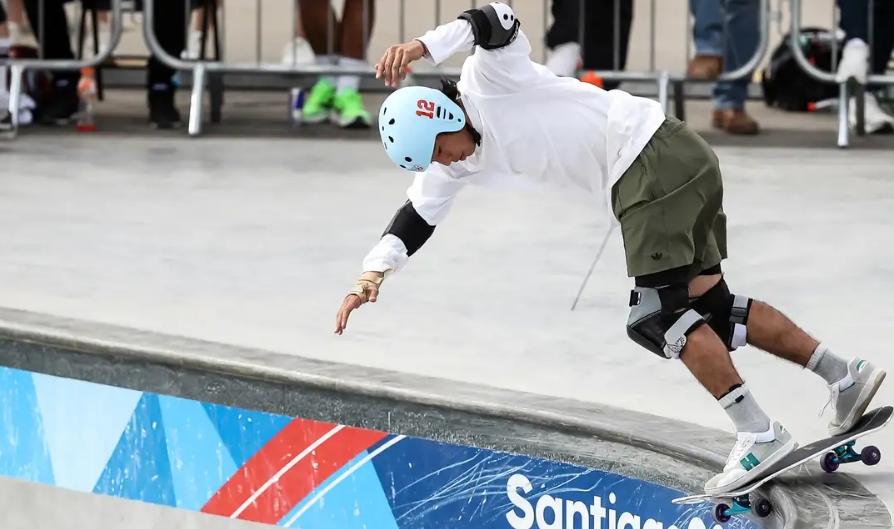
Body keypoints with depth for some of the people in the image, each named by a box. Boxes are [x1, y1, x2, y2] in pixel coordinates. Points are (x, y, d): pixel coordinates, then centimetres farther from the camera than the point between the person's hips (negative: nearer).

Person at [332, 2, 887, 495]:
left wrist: (421, 47, -40)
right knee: (709, 305, 9)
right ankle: (847, 375, 11)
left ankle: (760, 434, -14)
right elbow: (416, 217, 11)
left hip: (655, 153, -9)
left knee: (653, 314, -13)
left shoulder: (489, 78, -11)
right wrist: (372, 274, -4)